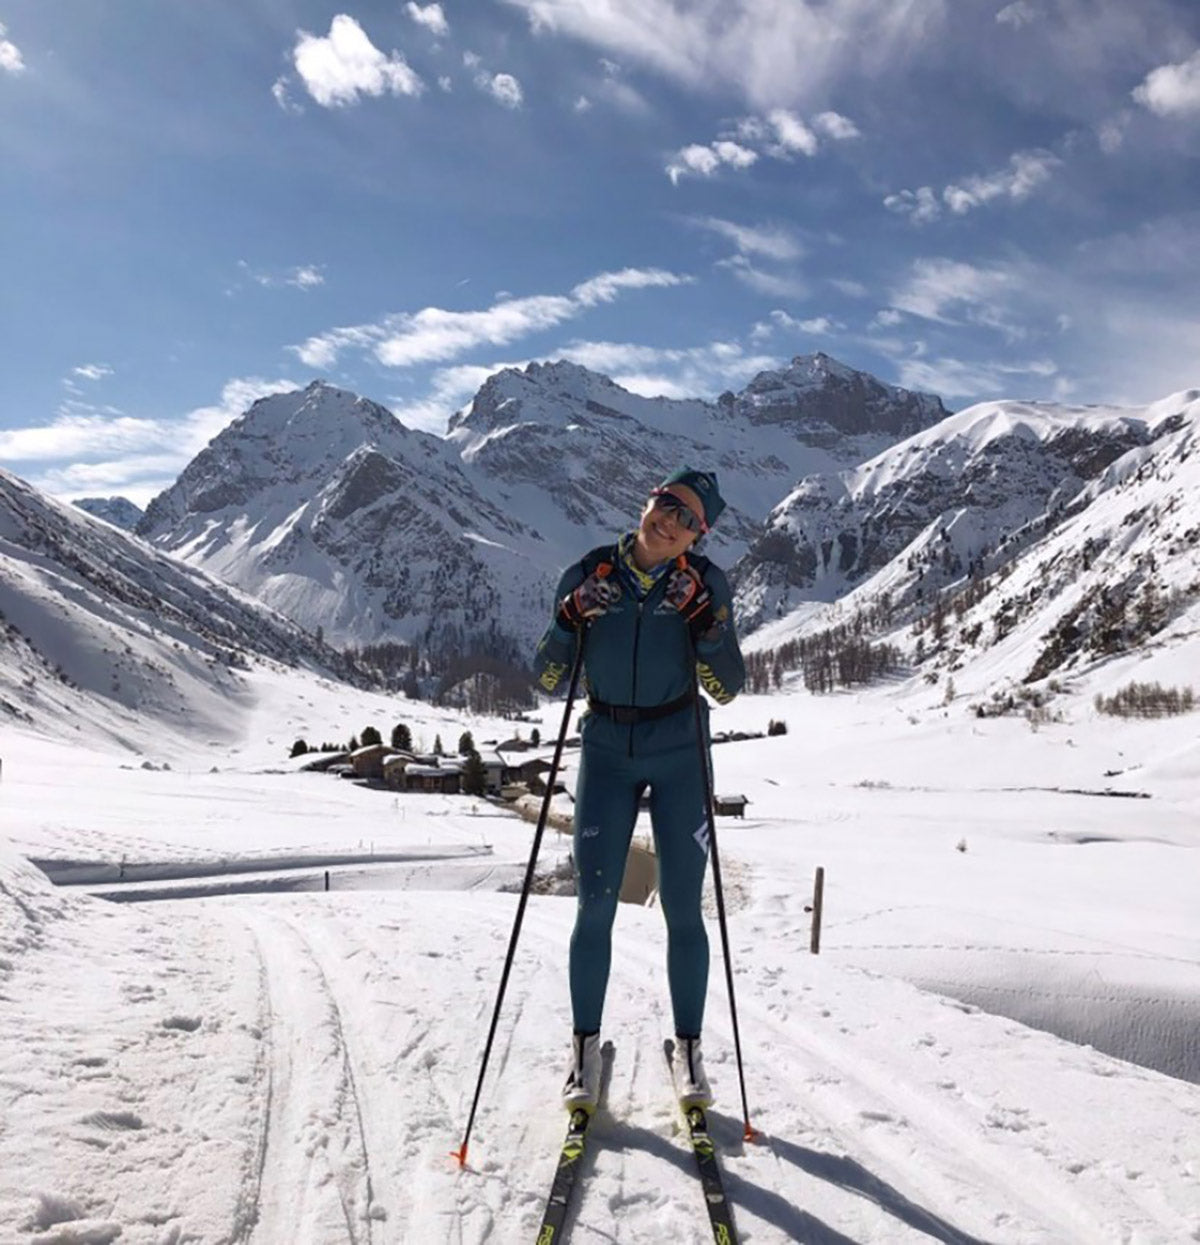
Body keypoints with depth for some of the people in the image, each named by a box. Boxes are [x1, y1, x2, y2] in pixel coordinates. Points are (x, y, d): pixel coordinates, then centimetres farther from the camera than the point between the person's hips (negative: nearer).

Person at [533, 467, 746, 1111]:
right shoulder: (589, 574, -5)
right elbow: (546, 677, -3)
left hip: (679, 752, 0)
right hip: (606, 749, 1)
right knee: (594, 905, 0)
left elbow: (726, 689, -9)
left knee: (683, 908, 3)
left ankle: (689, 1048, 20)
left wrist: (704, 623, -24)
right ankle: (585, 1047, 17)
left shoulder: (706, 584, -7)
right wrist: (573, 619, -20)